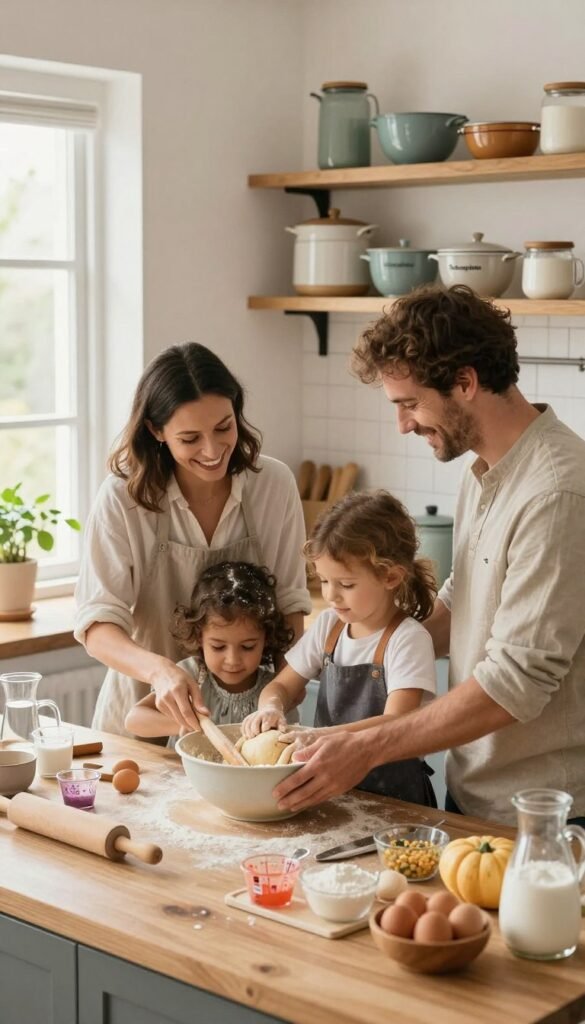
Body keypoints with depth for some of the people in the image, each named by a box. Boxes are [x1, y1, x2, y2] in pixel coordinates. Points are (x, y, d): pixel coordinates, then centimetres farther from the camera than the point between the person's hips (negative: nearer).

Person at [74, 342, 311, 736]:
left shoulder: (274, 483, -6)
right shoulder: (123, 497, -13)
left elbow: (290, 602, 3)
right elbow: (96, 624, -15)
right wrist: (160, 670, -34)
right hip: (144, 708, -1)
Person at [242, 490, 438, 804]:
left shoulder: (407, 639, -10)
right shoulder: (328, 626, 9)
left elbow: (395, 724, -19)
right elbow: (283, 686, 16)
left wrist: (319, 736, -30)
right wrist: (270, 707, -9)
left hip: (393, 795, -6)